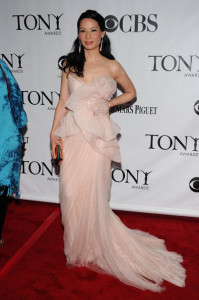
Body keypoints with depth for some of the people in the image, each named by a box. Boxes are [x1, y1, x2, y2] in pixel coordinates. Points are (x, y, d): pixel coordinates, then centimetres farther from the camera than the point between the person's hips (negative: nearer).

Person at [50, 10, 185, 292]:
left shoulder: (112, 66, 2)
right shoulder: (69, 64, 7)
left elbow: (131, 92, 17)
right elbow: (63, 101, 8)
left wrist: (109, 103, 3)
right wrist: (54, 132, 2)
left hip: (97, 137, -2)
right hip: (72, 135, 3)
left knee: (92, 194, 2)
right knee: (70, 192, 5)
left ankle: (94, 249, 26)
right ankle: (77, 247, 28)